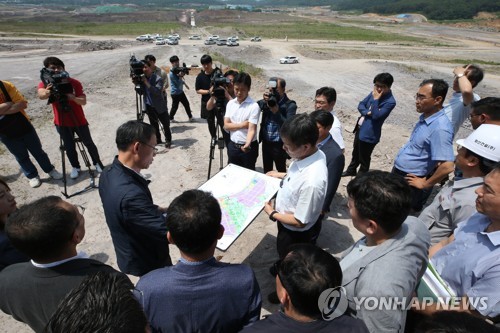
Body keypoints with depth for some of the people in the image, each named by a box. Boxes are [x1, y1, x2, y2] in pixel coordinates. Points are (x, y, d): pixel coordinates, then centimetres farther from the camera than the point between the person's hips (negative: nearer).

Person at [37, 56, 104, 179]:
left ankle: (97, 163, 30)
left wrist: (72, 97, -37)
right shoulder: (45, 83, -7)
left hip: (79, 121, -1)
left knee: (89, 143, 11)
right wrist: (48, 92, -52)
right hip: (62, 123, 1)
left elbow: (83, 101, -17)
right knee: (69, 147, 10)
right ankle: (75, 167, 29)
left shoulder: (74, 83, -11)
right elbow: (41, 95, -29)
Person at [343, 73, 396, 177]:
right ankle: (351, 170, 49)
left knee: (364, 158, 9)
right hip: (360, 128, 8)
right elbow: (361, 104, 4)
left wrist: (375, 99, -25)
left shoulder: (390, 102, -20)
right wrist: (367, 112, -16)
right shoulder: (375, 93, 2)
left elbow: (376, 115, -27)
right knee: (356, 152, 27)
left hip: (369, 133, -8)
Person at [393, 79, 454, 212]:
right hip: (398, 173, 8)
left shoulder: (440, 127, -27)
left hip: (409, 182, -8)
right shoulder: (424, 117, 2)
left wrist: (425, 184, -19)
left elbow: (447, 166, -31)